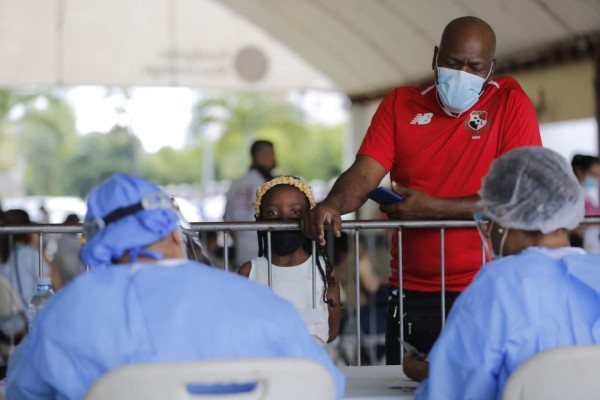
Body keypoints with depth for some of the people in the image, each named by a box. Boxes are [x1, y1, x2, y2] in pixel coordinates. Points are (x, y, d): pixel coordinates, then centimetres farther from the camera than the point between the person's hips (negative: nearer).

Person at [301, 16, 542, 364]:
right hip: (411, 295, 3)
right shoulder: (400, 105, 8)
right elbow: (362, 176, -3)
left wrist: (432, 209, -17)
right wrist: (332, 206, -25)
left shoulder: (510, 102, -2)